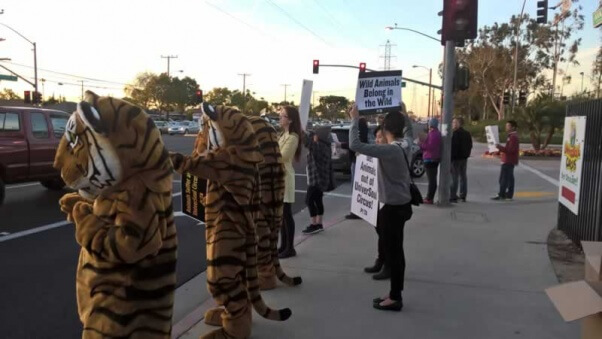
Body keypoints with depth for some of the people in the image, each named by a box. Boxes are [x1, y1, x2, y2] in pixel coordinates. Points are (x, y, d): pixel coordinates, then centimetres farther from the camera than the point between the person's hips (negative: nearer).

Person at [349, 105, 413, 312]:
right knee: (396, 251, 15)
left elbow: (355, 145, -28)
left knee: (393, 252, 1)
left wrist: (355, 120, -19)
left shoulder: (390, 150, -23)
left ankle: (395, 298, 11)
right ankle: (395, 294, 26)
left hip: (393, 208, -9)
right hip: (400, 205, 9)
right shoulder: (403, 147, 4)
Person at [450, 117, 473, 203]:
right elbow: (470, 146, 16)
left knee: (454, 178, -7)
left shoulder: (456, 133, -15)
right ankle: (463, 196, 17)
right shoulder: (467, 134, 13)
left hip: (456, 158, -9)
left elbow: (453, 147, -21)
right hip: (464, 158, 9)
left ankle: (453, 197, -8)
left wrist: (450, 157, -18)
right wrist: (466, 154, 19)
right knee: (463, 177, 13)